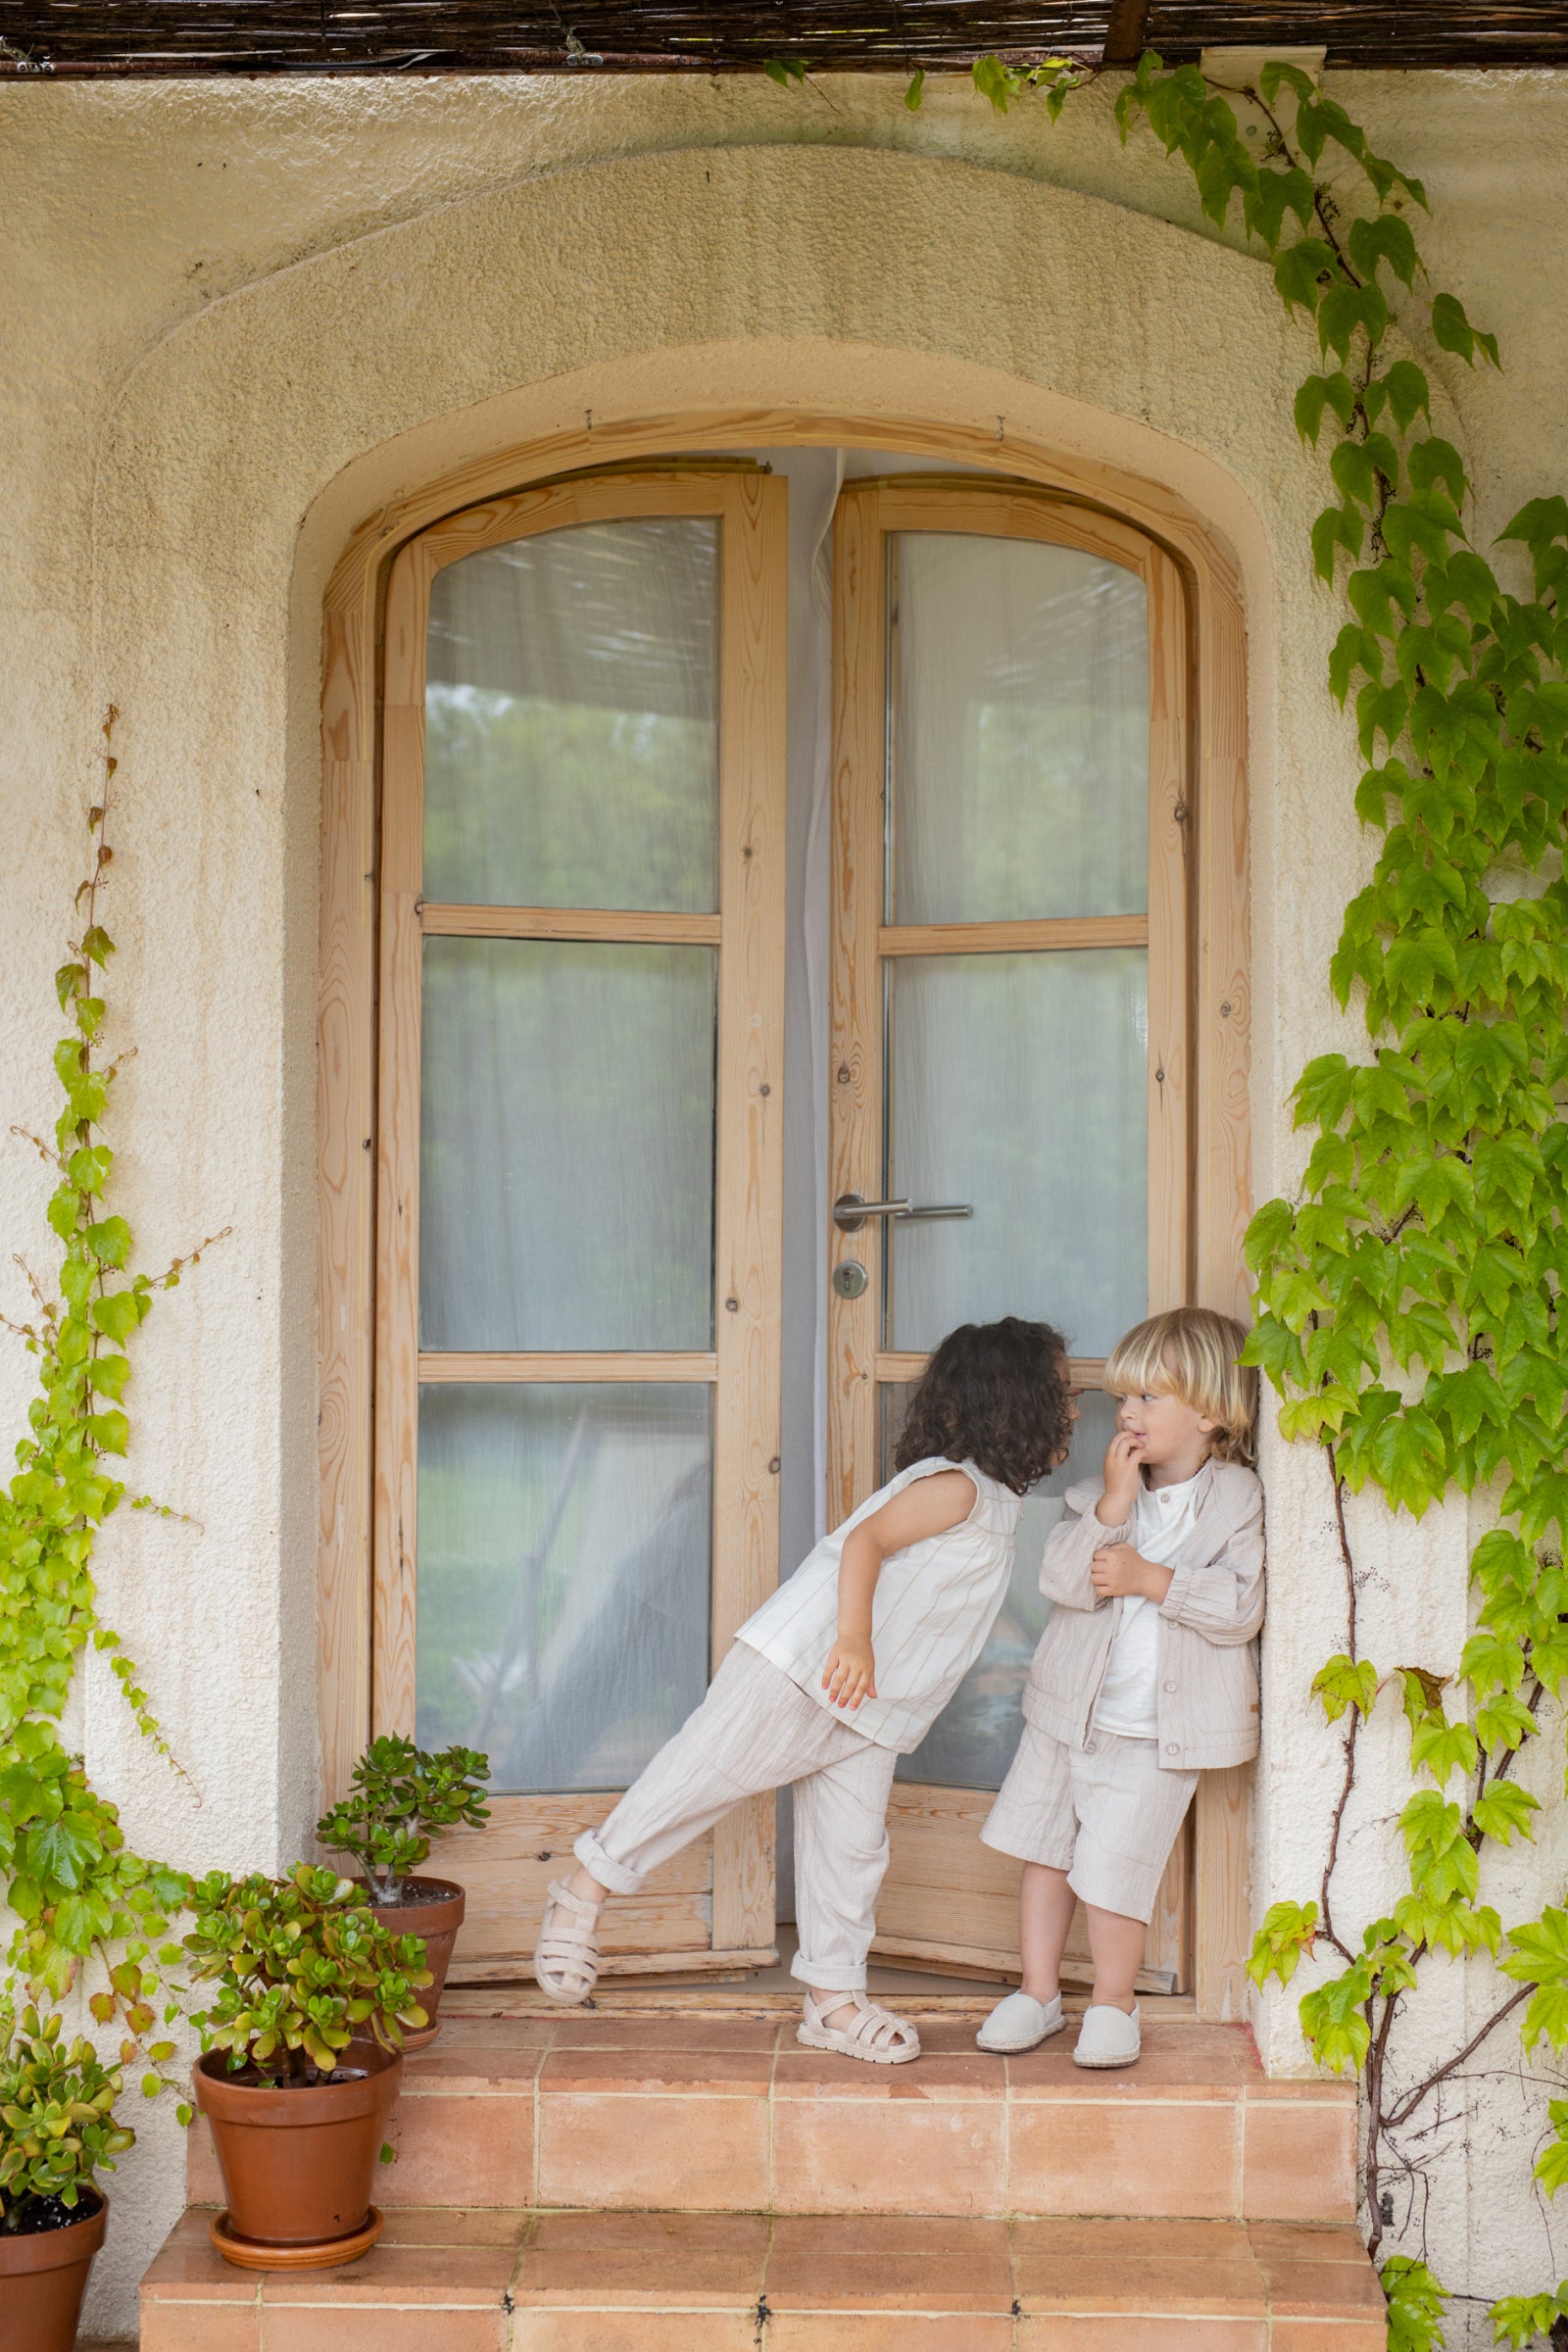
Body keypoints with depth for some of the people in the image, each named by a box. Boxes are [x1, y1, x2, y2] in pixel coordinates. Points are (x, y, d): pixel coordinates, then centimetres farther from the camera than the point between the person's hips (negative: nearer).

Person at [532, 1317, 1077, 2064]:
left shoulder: (999, 1505, 16)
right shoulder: (955, 1487, -14)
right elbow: (865, 1540, -26)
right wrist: (853, 1638, -37)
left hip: (869, 1711, 9)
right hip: (801, 1662, -9)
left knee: (851, 1845, 9)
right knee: (710, 1772, -5)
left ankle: (833, 2000, 17)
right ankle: (588, 1887, 7)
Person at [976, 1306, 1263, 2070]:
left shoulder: (1239, 1499, -5)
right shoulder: (1100, 1492, 3)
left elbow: (1242, 1609, -14)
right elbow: (1061, 1578, -11)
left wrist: (1149, 1578, -19)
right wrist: (1114, 1504, -20)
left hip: (1156, 1732, -4)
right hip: (1067, 1710, 4)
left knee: (1110, 1869, -3)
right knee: (1045, 1850, 11)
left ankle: (1112, 2003, 18)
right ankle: (1038, 1992, 27)